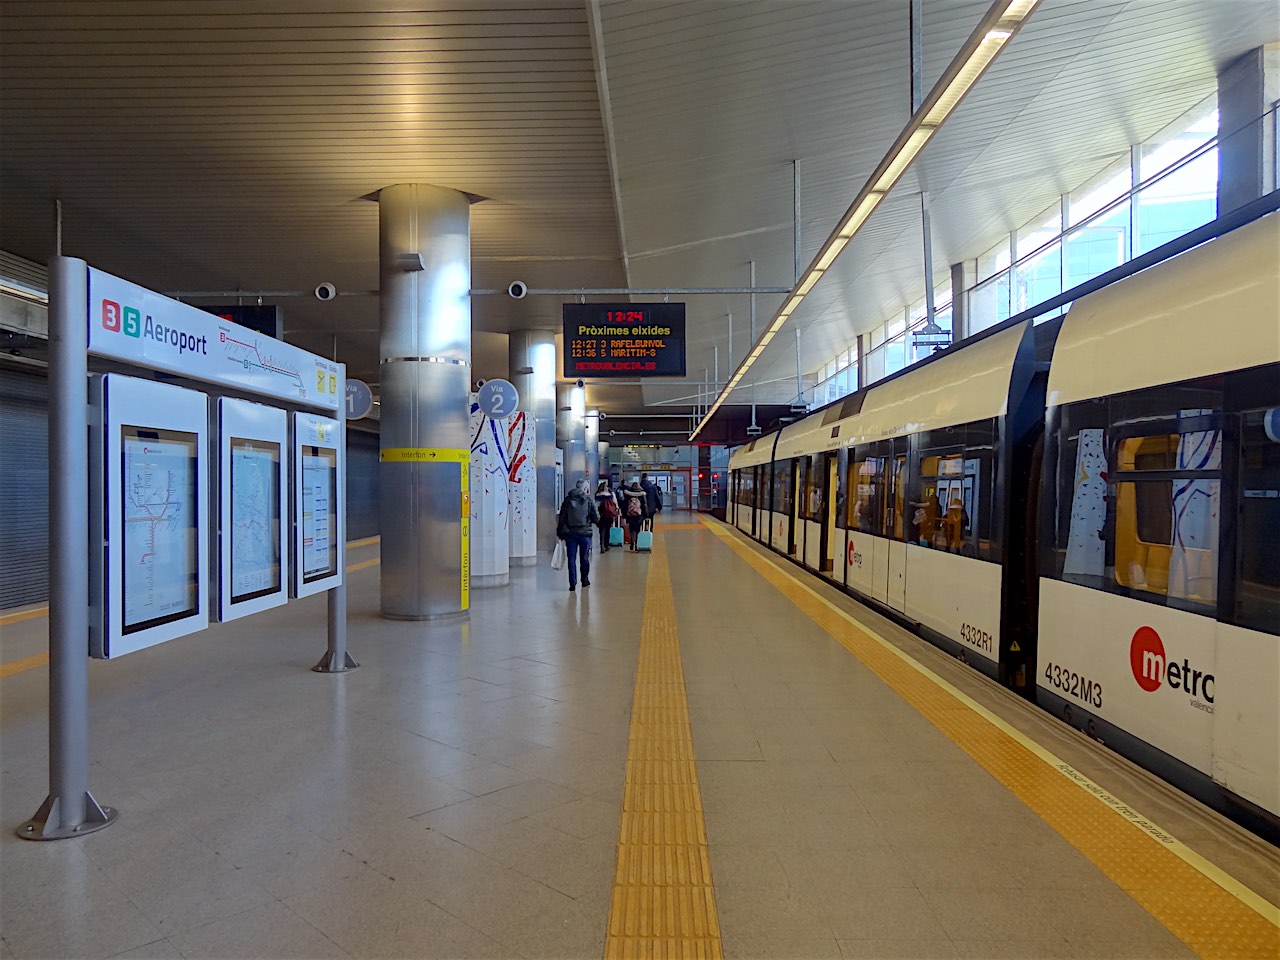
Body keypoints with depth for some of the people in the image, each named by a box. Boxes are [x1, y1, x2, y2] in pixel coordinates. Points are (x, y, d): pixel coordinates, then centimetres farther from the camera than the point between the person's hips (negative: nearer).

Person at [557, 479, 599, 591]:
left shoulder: (567, 500, 2)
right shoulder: (589, 501, -5)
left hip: (570, 533, 1)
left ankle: (572, 583, 0)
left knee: (572, 559, 4)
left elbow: (562, 518, 0)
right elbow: (596, 518, -4)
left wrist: (560, 533, 6)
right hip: (585, 533, -1)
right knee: (584, 558, 13)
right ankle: (585, 580, 24)